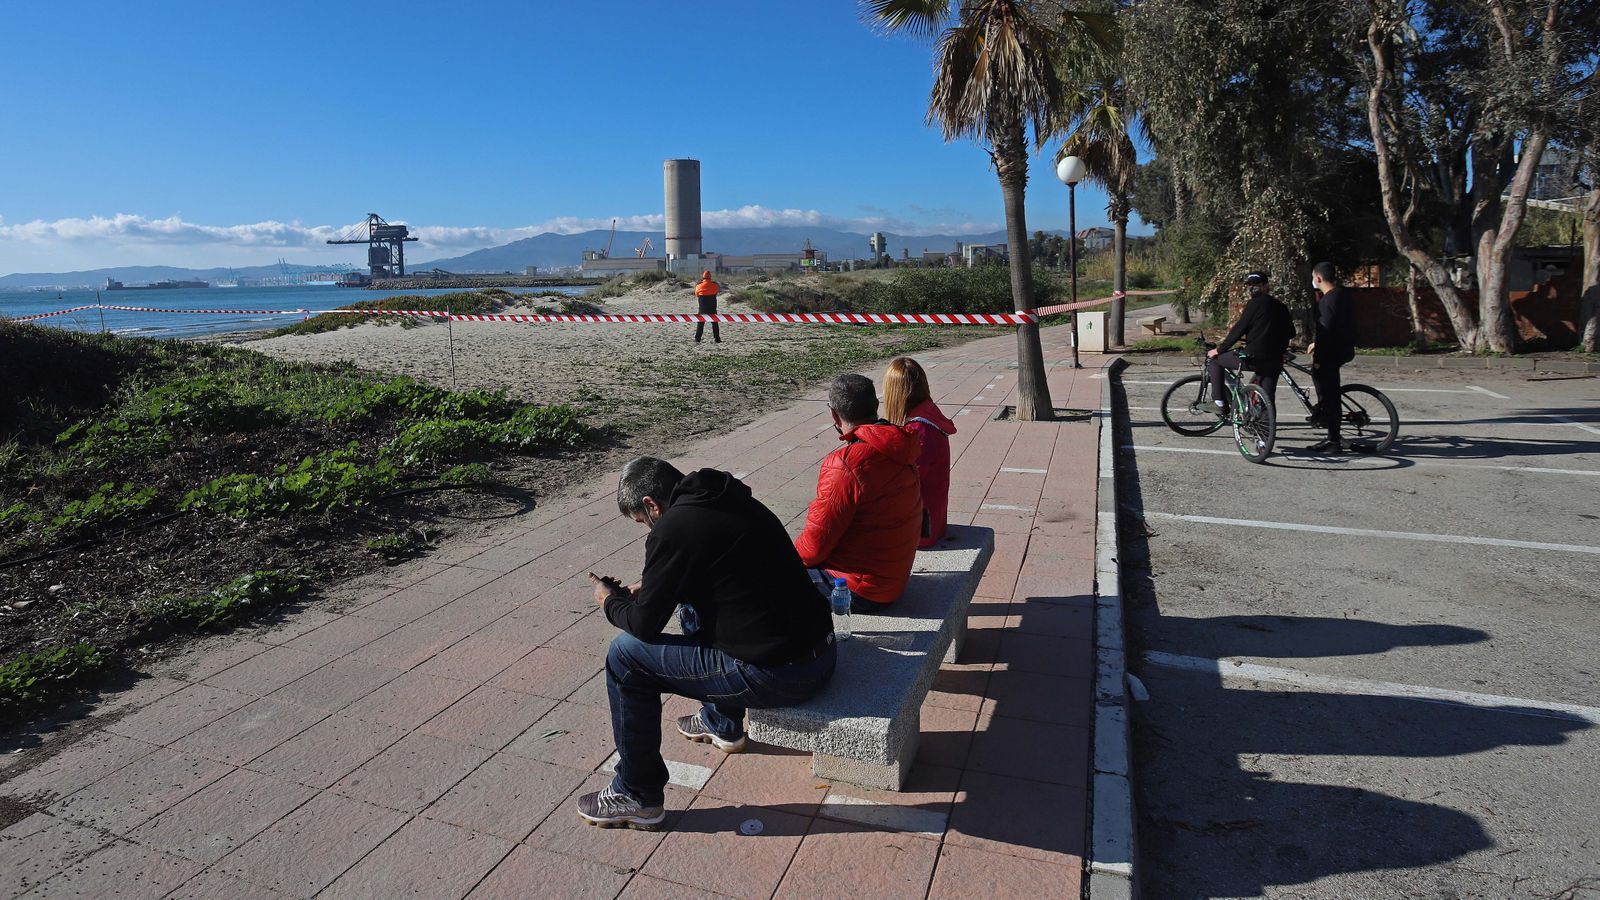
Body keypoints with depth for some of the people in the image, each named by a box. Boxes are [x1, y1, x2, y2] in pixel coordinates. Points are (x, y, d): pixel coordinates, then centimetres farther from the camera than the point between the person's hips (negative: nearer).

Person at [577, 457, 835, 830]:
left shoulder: (674, 528, -14)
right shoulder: (733, 501, 11)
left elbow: (646, 624, -6)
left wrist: (611, 602, 15)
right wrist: (647, 590, 25)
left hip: (777, 674, -9)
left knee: (625, 656, 1)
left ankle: (638, 796, 14)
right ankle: (722, 722, 48)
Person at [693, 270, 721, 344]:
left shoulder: (699, 286, -7)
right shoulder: (714, 285, -6)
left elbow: (696, 295, 6)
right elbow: (717, 292, 10)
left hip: (702, 308, 0)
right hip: (712, 309, 0)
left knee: (700, 323, 8)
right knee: (715, 323, 11)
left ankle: (697, 338, 4)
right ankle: (717, 338, 9)